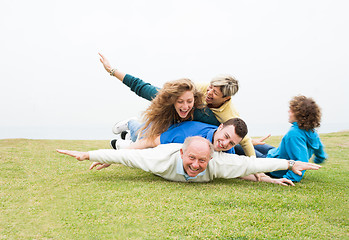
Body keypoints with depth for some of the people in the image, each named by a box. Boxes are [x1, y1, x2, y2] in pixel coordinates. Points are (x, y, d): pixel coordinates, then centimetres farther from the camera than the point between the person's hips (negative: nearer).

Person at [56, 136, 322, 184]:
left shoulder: (217, 163, -45)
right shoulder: (164, 160, -48)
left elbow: (254, 164, -41)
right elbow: (124, 156, -41)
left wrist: (290, 164, -39)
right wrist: (88, 155, -36)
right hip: (163, 146, -1)